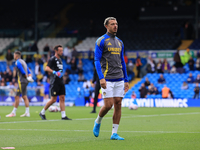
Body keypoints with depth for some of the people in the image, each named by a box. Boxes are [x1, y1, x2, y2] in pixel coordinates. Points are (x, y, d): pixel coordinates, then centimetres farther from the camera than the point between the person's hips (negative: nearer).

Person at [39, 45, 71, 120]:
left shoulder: (60, 59, 17)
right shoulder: (52, 59, -9)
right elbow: (46, 68, -21)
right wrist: (54, 72, -31)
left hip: (60, 82, 8)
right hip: (54, 82, -8)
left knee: (62, 98, 1)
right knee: (53, 99, -7)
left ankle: (63, 116, -1)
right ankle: (42, 112, 8)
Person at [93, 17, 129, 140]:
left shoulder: (119, 42, 16)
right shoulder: (101, 41, -3)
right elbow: (97, 60, -8)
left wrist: (126, 80, 16)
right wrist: (101, 78, -18)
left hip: (119, 79, 6)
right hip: (107, 79, -6)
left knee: (118, 104, 0)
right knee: (108, 105, -10)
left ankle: (114, 133, 4)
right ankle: (98, 122, 20)